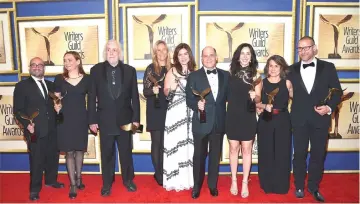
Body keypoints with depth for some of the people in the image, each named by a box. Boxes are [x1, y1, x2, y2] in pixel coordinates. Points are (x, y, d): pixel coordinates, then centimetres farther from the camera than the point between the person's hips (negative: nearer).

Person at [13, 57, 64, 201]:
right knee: (36, 160, 4)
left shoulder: (51, 85, 14)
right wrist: (27, 124, -18)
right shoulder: (22, 86, -1)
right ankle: (35, 188, 21)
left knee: (53, 157, 14)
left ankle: (51, 180, 36)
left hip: (52, 129, 5)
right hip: (35, 130, -4)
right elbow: (18, 110, -6)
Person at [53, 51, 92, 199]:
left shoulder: (86, 79, 3)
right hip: (65, 119, 0)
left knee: (79, 149, 12)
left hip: (81, 119, 1)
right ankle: (73, 184, 10)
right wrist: (56, 107, -11)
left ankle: (78, 178, 30)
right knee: (69, 151, 1)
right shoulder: (59, 79, 3)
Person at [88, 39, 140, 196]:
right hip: (105, 119, 0)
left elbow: (134, 96, 1)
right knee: (107, 154, 11)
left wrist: (136, 118, -3)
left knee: (126, 152, 13)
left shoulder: (130, 70, 1)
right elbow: (92, 97, -1)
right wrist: (92, 120, -4)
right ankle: (107, 183, 27)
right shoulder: (96, 70, -1)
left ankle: (128, 180, 31)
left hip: (125, 119, 1)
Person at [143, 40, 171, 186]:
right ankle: (158, 174, 13)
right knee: (157, 143, 3)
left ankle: (166, 173, 19)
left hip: (169, 111, 3)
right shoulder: (150, 69, -1)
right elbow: (145, 91, -5)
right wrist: (152, 90, -23)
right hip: (155, 111, -3)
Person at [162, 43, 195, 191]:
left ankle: (189, 178, 21)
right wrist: (171, 89, -22)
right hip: (175, 113, -4)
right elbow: (166, 93, -2)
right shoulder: (172, 71, -2)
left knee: (190, 144, 8)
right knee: (175, 145, 0)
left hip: (191, 114, 4)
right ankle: (175, 180, 11)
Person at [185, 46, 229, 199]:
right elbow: (189, 99, -5)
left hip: (219, 122, 2)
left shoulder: (225, 75, 6)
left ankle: (213, 185, 32)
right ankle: (197, 186, 28)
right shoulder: (194, 76, -2)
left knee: (215, 156, 14)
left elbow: (228, 96, 9)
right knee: (199, 156, 10)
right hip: (201, 122, -2)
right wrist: (197, 104, -24)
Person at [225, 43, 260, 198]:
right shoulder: (231, 72, 2)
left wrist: (254, 96, -23)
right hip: (232, 116, 1)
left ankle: (245, 182, 20)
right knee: (233, 149, 10)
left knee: (246, 149, 7)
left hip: (248, 117, -1)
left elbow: (258, 97, -3)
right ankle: (234, 181, 24)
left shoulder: (255, 74, -1)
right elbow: (226, 92, 3)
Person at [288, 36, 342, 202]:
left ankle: (314, 187, 26)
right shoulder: (292, 69, 5)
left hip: (320, 118, 0)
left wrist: (330, 107, -14)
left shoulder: (328, 67, 2)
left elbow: (337, 91, 0)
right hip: (299, 119, 0)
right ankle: (299, 186, 24)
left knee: (318, 155, 9)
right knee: (299, 154, 9)